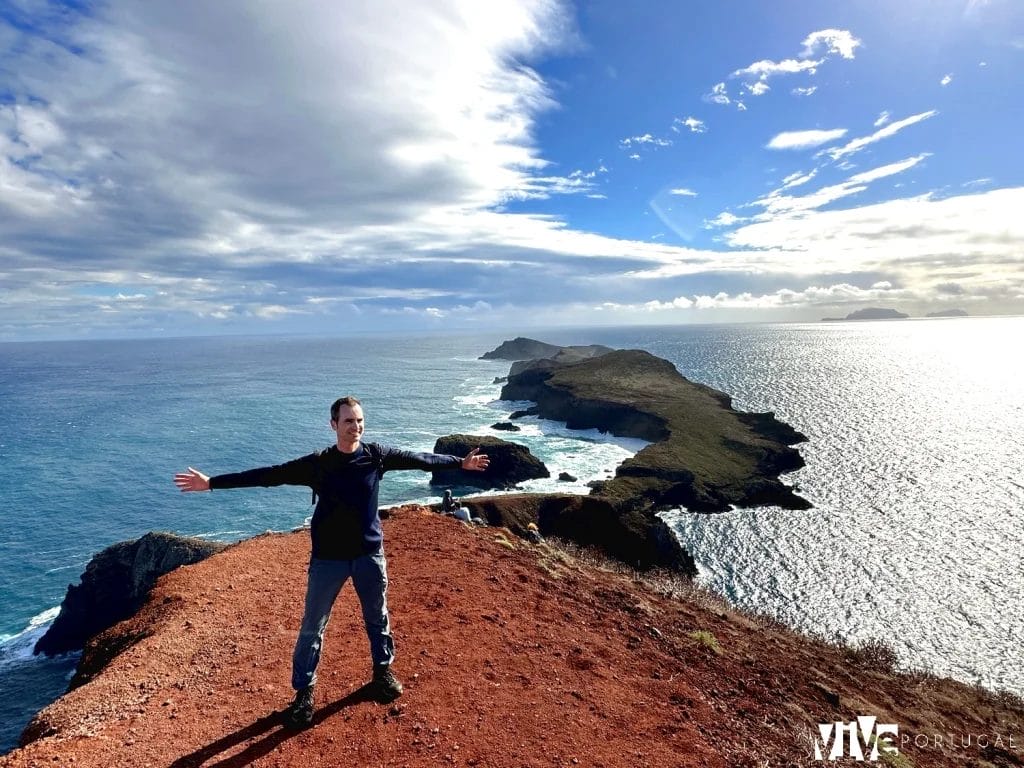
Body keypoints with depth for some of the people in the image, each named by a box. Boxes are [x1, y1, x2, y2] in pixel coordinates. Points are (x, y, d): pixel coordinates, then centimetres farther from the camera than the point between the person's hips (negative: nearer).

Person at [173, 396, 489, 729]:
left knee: (378, 617, 19)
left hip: (370, 554, 2)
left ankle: (383, 671, 43)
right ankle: (304, 692, 29)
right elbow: (269, 475, -13)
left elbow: (419, 459, 2)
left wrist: (460, 462, 10)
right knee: (312, 627, 9)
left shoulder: (377, 455, -7)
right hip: (328, 559, -2)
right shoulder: (317, 463, -13)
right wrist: (212, 482, -16)